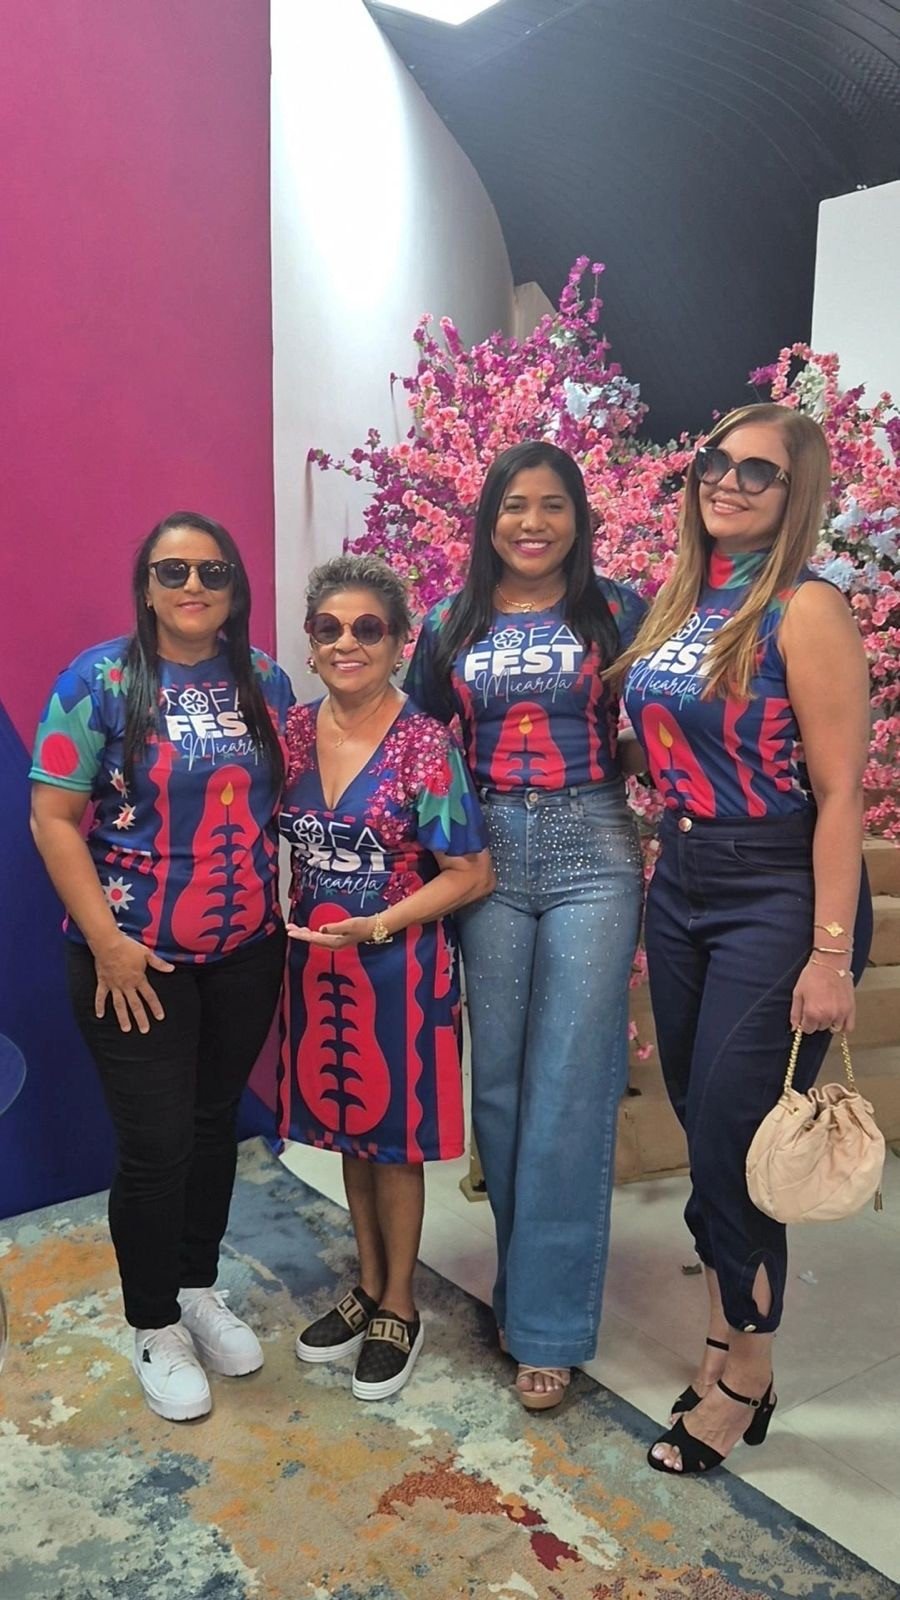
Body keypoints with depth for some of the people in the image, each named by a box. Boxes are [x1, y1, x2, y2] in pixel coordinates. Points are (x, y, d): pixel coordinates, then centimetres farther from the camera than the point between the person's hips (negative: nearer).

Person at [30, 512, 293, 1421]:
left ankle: (200, 1287, 39)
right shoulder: (100, 680, -9)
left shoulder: (264, 680, 3)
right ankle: (154, 1327, 27)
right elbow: (53, 818, -11)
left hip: (247, 954, 4)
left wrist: (282, 904, 3)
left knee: (215, 1123, 17)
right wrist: (107, 942, -16)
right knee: (156, 1145, 3)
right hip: (138, 961, -4)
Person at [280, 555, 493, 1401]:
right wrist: (298, 925, 0)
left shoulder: (425, 745, -15)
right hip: (318, 963, 5)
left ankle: (399, 1309, 30)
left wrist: (375, 925, -21)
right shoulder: (294, 730, 0)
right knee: (346, 1125, 18)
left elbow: (471, 873, -14)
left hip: (400, 967, -5)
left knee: (394, 1137, 9)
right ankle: (367, 1288, 39)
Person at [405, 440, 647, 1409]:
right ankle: (531, 1277, 28)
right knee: (497, 1082, 8)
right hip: (488, 854, 3)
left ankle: (547, 1322, 10)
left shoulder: (615, 613, 3)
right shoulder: (450, 625, 9)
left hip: (592, 853, -2)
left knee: (570, 1088, -2)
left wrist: (610, 771, -12)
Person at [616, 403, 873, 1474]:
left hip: (777, 896, -7)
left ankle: (743, 1382, 24)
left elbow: (840, 792, -15)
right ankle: (727, 1344, 35)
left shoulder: (805, 610, -11)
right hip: (679, 885, 7)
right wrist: (659, 894, 12)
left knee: (729, 1144, 1)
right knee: (703, 1132, 15)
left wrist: (831, 954, -18)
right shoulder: (680, 603, 10)